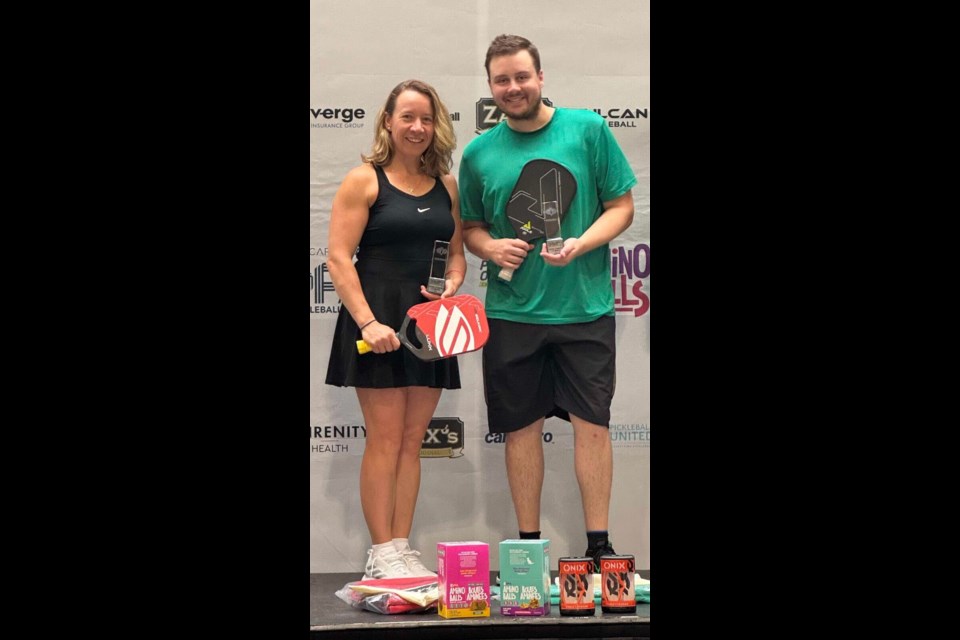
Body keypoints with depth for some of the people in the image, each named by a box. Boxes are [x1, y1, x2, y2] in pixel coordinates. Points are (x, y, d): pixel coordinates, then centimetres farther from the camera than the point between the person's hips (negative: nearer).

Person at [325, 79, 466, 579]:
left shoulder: (446, 185, 12)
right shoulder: (365, 180, -4)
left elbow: (456, 254, 19)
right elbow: (338, 259, -10)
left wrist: (451, 285, -4)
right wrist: (368, 322, -19)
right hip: (379, 322, -5)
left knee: (412, 441, 8)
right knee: (385, 440, -3)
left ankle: (402, 549, 14)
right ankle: (381, 554, 3)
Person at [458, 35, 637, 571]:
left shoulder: (587, 129, 0)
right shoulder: (479, 153, 6)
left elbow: (622, 206, 1)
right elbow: (469, 227, 15)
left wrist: (581, 245, -16)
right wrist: (490, 246, -7)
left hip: (585, 306, -2)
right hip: (512, 312, 2)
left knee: (592, 423, 0)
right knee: (522, 427, 7)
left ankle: (600, 544, 11)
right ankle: (528, 544, 19)